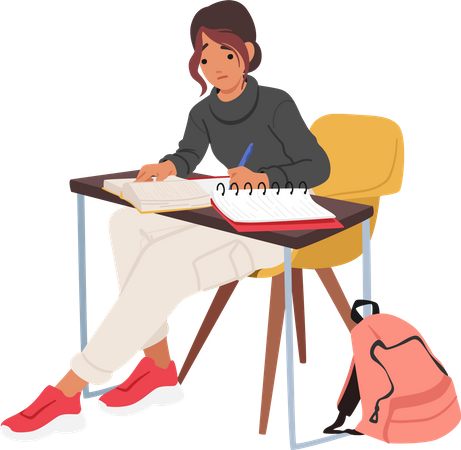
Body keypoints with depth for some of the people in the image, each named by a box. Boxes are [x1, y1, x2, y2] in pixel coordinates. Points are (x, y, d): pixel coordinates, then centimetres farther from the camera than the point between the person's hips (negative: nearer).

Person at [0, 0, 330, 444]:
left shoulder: (277, 103, -9)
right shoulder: (205, 108, 9)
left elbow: (317, 166, -10)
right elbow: (189, 155, 0)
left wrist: (263, 177, -28)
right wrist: (167, 166, -24)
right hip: (223, 218, 7)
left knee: (165, 262, -31)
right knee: (126, 222, -20)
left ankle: (66, 395, -29)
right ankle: (158, 369, -17)